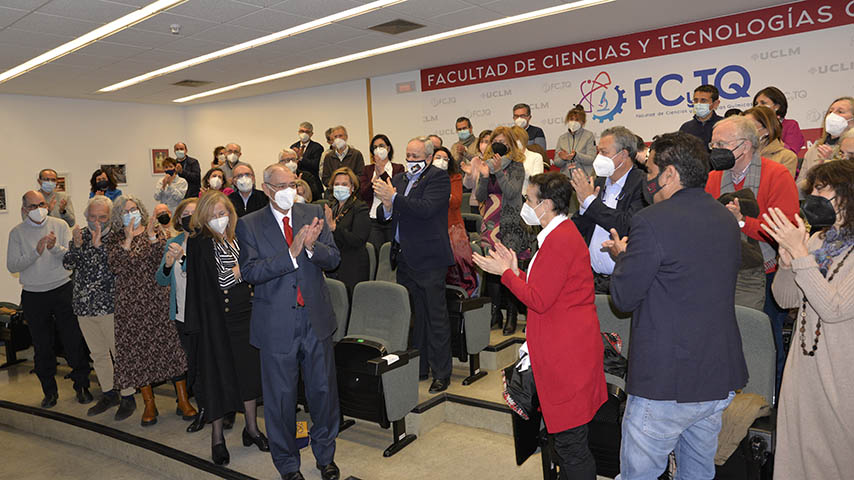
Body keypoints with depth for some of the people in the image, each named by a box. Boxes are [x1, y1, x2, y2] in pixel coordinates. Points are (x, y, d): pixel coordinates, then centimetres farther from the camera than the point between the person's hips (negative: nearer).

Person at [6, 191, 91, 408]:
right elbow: (12, 266, -5)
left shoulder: (60, 225, 1)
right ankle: (49, 391, 24)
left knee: (74, 341, 2)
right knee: (42, 347, 9)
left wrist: (56, 248, -25)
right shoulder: (17, 233, 2)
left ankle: (81, 386, 17)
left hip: (63, 290, -1)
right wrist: (36, 252, -18)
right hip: (33, 296, 1)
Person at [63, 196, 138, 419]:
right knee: (97, 354, 16)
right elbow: (68, 264, -1)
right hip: (84, 306, 6)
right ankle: (109, 394, 30)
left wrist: (98, 245, -27)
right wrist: (77, 245, -17)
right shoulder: (80, 234, 8)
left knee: (120, 352, 1)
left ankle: (127, 397, 14)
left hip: (110, 306, -5)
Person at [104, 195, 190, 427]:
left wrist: (152, 236, -19)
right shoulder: (114, 240, 8)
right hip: (131, 303, 1)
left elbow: (164, 259, -7)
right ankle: (149, 403, 15)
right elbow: (115, 266, -10)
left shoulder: (154, 232, 6)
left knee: (170, 343, -3)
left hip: (158, 298, -1)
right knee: (137, 348, 3)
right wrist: (128, 240, -18)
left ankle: (183, 399, 5)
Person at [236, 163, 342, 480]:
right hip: (277, 325, -2)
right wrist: (291, 253, -25)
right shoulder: (249, 225, -3)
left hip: (316, 319, 2)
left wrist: (311, 246, -22)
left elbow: (333, 259, -1)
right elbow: (250, 272, -14)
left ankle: (325, 454, 36)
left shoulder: (314, 214, 3)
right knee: (280, 396, 10)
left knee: (323, 389, 13)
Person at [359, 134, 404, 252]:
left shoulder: (398, 168, 7)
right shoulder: (367, 169, 12)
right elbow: (363, 195, 1)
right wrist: (376, 176, -9)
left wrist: (382, 172, -12)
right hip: (373, 221, 1)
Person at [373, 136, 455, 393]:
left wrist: (394, 197, -26)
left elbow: (426, 209, -22)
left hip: (428, 259, -7)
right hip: (405, 259, 7)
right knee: (412, 316, 15)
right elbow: (382, 216, 11)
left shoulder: (439, 178, -6)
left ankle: (441, 373, 12)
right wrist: (386, 208, -11)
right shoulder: (398, 179, 14)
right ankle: (419, 368, 28)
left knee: (436, 318, 1)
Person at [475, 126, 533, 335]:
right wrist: (484, 176, -12)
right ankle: (495, 315, 13)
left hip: (511, 225, -4)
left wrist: (499, 171, -20)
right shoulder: (487, 165, 12)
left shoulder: (516, 166, 0)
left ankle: (512, 314, 5)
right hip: (490, 224, 4)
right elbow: (480, 197, 4)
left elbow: (511, 192, -13)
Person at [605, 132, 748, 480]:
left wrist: (623, 255, 5)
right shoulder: (727, 219, 6)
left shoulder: (652, 221, -18)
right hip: (722, 379, 8)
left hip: (665, 381, -8)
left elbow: (624, 298, -14)